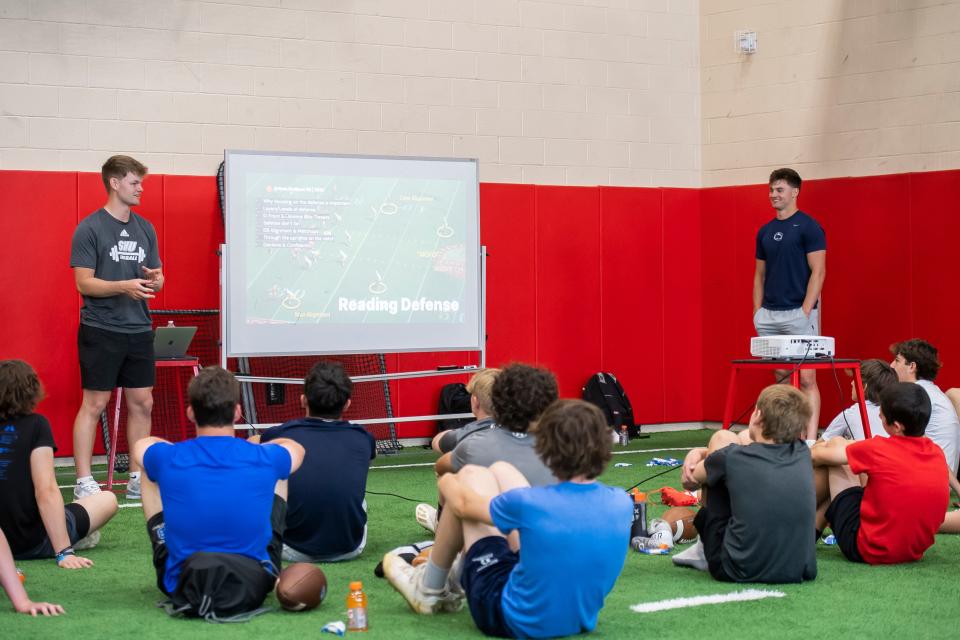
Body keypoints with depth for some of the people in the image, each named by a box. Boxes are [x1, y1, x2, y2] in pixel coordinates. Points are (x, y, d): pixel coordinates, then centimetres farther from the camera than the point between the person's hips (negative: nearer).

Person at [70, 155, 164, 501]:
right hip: (100, 330, -6)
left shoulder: (145, 228, 12)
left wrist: (155, 280, -9)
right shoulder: (89, 229, -6)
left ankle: (137, 478, 17)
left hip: (139, 330, 6)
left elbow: (156, 279, 15)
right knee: (94, 403, -2)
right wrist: (125, 286, -24)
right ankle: (84, 482, 5)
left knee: (142, 403, 7)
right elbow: (84, 282, -11)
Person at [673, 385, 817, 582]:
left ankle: (705, 551, 24)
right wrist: (702, 452, 17)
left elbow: (689, 482, 8)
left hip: (737, 572, -4)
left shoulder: (731, 457, -13)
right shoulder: (802, 454, 0)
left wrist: (700, 453, 27)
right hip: (797, 572, 4)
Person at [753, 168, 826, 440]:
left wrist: (806, 311, -16)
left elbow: (818, 272, -10)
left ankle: (810, 439, -6)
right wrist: (757, 312, 8)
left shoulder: (808, 227, -6)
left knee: (806, 378, -6)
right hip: (769, 315, 6)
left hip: (798, 313, -6)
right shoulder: (765, 231, 13)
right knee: (780, 378, 9)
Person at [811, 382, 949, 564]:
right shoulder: (937, 454, -2)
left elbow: (821, 455, 0)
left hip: (867, 551, -6)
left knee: (836, 444, 6)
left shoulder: (877, 450, -18)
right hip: (914, 553, 6)